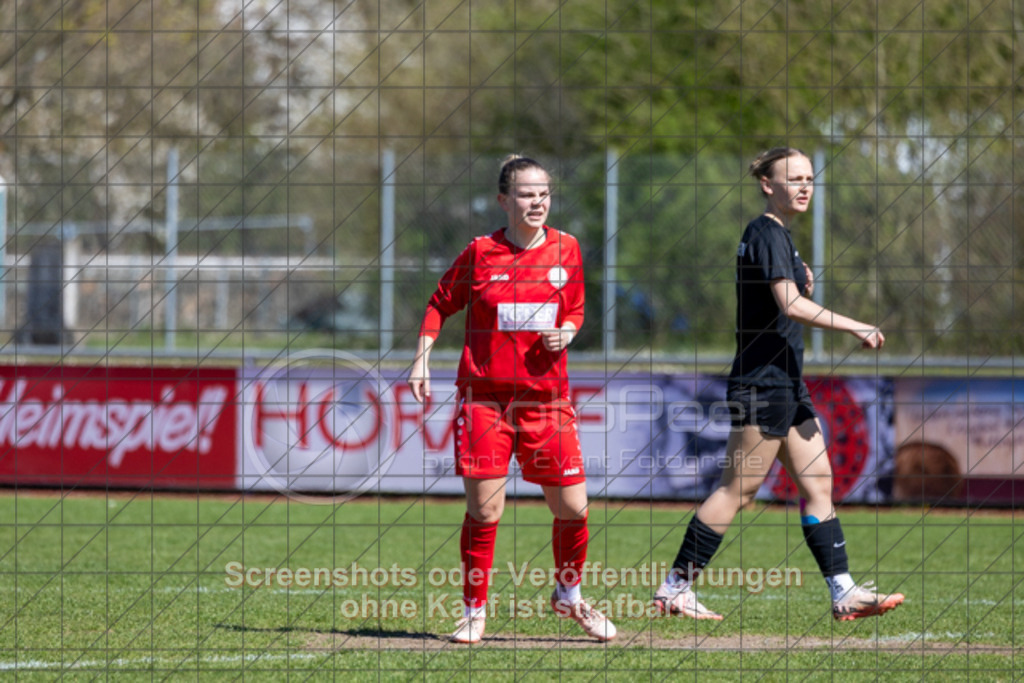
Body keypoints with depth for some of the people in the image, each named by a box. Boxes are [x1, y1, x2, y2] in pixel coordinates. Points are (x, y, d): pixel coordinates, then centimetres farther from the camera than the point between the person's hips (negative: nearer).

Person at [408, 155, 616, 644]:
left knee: (572, 507, 1)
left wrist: (566, 332, -5)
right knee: (483, 509, -4)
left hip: (546, 396, 2)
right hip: (484, 396, -2)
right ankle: (474, 610, 11)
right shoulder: (481, 253, -3)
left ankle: (569, 596, 26)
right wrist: (421, 359, 1)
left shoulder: (566, 249, 4)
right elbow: (441, 304, 9)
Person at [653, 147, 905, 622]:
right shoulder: (767, 235, -12)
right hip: (763, 382, -10)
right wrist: (854, 327, -23)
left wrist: (803, 287, 5)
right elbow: (790, 305, -24)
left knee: (817, 484, 6)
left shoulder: (778, 235, 18)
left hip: (785, 384, 10)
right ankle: (675, 587, -2)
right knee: (738, 489, -7)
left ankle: (844, 592, 6)